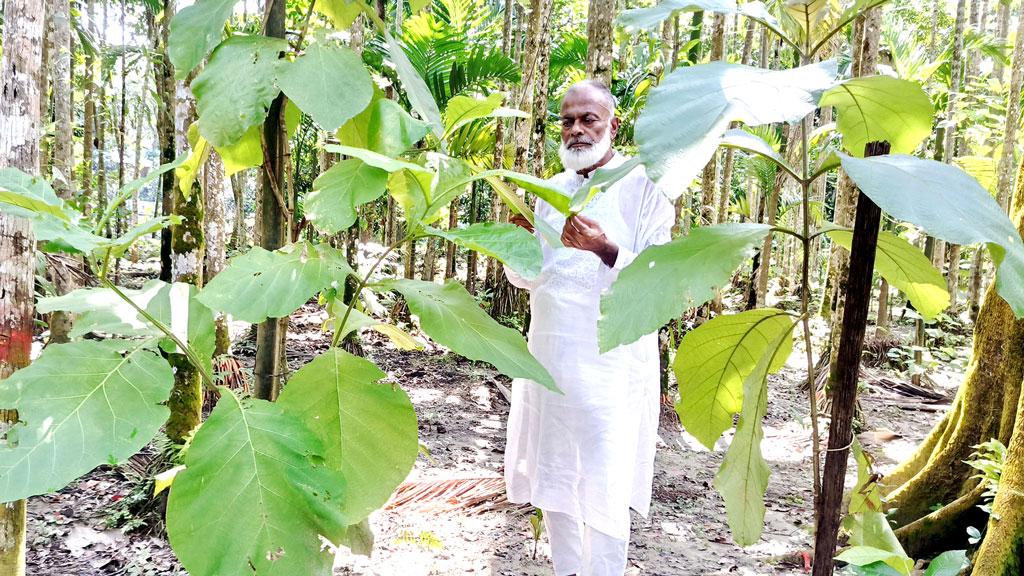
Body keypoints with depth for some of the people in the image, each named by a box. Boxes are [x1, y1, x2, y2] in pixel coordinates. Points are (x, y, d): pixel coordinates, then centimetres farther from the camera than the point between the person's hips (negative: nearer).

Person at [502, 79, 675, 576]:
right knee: (552, 478, 13)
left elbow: (659, 279, -11)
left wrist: (607, 250, -28)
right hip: (550, 353, 6)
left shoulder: (644, 187, -5)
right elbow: (527, 278, 14)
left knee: (602, 488, -2)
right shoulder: (553, 190, 12)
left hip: (610, 362, -6)